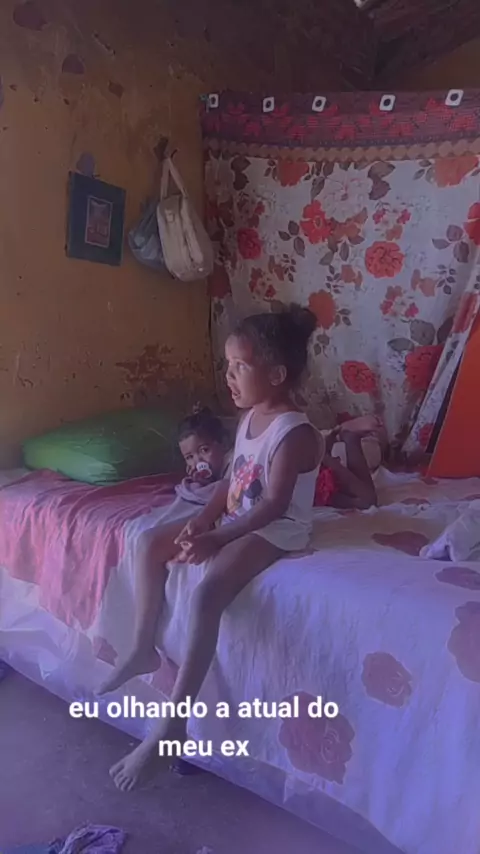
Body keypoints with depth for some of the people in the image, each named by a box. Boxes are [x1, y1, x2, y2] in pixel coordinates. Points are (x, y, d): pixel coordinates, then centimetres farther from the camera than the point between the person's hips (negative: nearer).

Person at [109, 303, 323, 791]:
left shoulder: (295, 432, -19)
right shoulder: (248, 419, 8)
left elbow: (274, 505, -24)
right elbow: (232, 481, 12)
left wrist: (217, 539, -27)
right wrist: (203, 520, -3)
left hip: (275, 532, -9)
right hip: (235, 522, 10)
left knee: (206, 595, -30)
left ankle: (170, 725, -23)